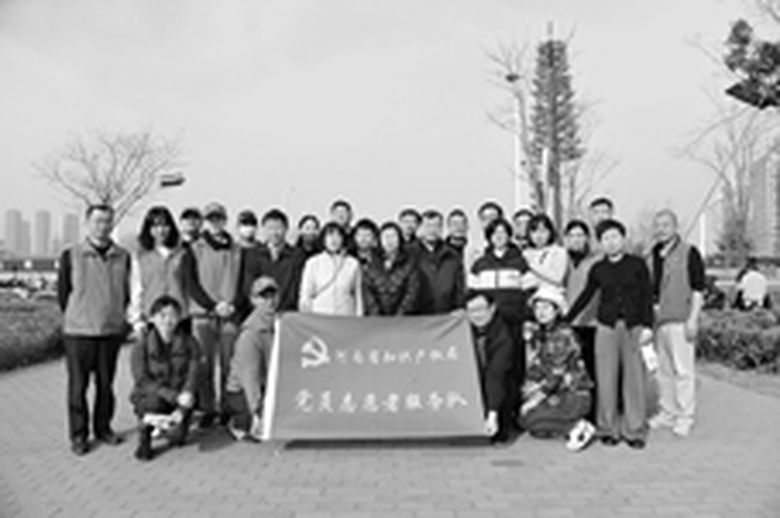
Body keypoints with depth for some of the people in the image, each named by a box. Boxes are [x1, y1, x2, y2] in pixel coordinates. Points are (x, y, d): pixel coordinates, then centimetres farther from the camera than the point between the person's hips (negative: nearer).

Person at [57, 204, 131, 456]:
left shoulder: (123, 257, 3)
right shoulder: (71, 255, -3)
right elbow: (62, 291, 4)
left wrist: (121, 318, 7)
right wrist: (75, 318, 6)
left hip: (112, 331, 2)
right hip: (79, 331, -2)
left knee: (106, 383, 10)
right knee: (78, 384, 4)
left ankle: (103, 428, 25)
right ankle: (78, 435, 15)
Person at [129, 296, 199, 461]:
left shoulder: (189, 343, -6)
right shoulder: (141, 346, -10)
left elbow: (192, 378, -8)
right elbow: (143, 382, -16)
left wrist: (181, 410, -22)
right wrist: (174, 396, -28)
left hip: (180, 400, 2)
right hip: (147, 397, -2)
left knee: (177, 436, -20)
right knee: (154, 401, -36)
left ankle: (175, 424, 19)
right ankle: (144, 440, -6)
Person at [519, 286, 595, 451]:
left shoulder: (563, 334, -17)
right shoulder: (538, 333, 6)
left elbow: (556, 374, -20)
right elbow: (534, 368, 8)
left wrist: (536, 399, -18)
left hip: (574, 395, -8)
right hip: (556, 392, 8)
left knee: (530, 419, -20)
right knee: (523, 419, -7)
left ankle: (578, 426, -5)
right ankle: (575, 426, 2)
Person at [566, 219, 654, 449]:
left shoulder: (637, 265, 3)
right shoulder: (598, 269, 7)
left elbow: (647, 297, 3)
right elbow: (585, 297, 14)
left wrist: (647, 326, -4)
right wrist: (565, 322, 14)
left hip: (634, 327, -1)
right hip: (606, 327, 1)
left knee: (634, 379, 0)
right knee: (607, 380, 2)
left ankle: (635, 430, 11)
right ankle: (608, 429, 12)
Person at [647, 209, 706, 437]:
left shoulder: (689, 253, -4)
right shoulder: (652, 256, 13)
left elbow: (698, 288, -7)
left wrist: (693, 319, -14)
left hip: (680, 320, -6)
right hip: (658, 320, 6)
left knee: (683, 369, -3)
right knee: (664, 369, 12)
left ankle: (685, 416, 6)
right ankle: (667, 412, 22)